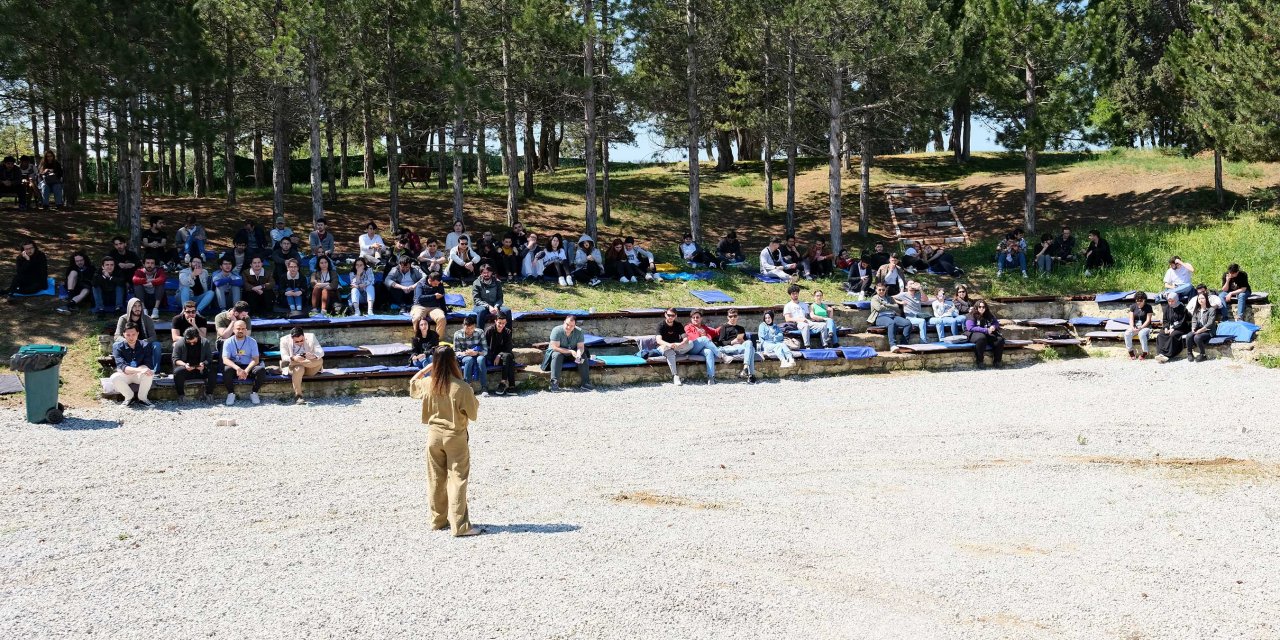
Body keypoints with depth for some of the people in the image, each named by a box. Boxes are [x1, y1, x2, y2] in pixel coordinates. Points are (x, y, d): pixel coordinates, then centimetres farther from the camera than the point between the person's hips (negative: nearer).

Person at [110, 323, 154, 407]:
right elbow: (121, 366, -25)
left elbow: (148, 365, -15)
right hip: (125, 375, 0)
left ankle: (142, 398, -10)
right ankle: (129, 397, -6)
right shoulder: (117, 346, -11)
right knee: (114, 378, -33)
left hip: (140, 375, 0)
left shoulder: (145, 345, -6)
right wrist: (140, 370, -43)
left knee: (149, 373, -33)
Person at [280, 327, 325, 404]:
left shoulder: (310, 337, -6)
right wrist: (293, 358, -38)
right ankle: (297, 396, -33)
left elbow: (321, 352, -13)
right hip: (292, 368, -2)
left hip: (309, 367, 2)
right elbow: (283, 357, -15)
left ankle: (293, 363, -20)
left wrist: (313, 356, -38)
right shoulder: (285, 340, -8)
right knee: (298, 368, -39)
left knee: (319, 361, -30)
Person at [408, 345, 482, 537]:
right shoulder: (462, 388, -20)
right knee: (457, 480, 0)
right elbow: (473, 414, -10)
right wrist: (475, 402, 10)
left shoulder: (427, 384, -7)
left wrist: (428, 367, 13)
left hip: (434, 435, 4)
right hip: (455, 437, -4)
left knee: (436, 479, 15)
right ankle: (459, 526, -1)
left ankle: (438, 520, 25)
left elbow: (412, 384, 17)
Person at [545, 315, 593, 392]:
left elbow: (581, 347, -13)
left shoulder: (579, 332, -14)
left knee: (583, 356, -22)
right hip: (558, 351, -3)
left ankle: (585, 383, -21)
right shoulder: (557, 331, -24)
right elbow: (555, 347, -26)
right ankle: (554, 383, -38)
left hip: (572, 352, 3)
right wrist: (570, 351, -32)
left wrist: (578, 354, -38)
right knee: (557, 355, -35)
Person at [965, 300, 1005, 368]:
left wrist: (994, 327, -7)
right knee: (981, 337, -41)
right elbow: (970, 328, -17)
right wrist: (986, 330, -20)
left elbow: (996, 323, 21)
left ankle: (996, 361, -8)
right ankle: (978, 362, -30)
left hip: (988, 334, 6)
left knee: (1000, 339, -22)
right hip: (974, 334, -6)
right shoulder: (972, 316, -6)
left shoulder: (989, 315, 13)